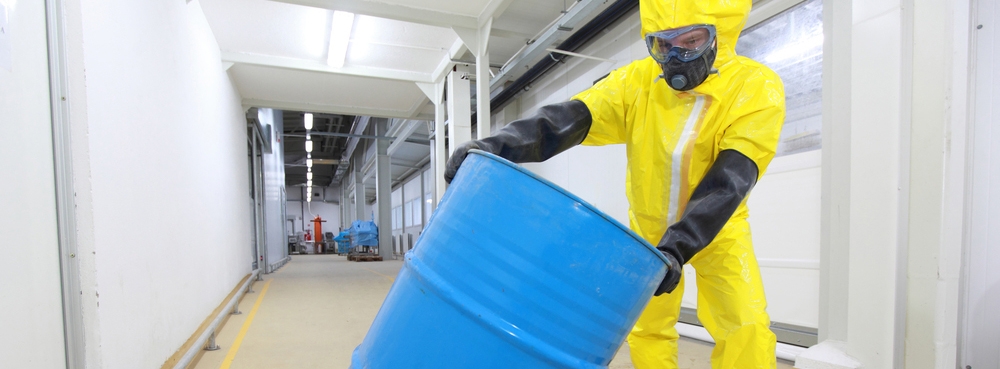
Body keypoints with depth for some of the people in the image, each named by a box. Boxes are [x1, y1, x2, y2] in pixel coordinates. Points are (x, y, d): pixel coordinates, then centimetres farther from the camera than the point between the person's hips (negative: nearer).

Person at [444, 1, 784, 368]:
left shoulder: (757, 89, -23)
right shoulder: (636, 81, -20)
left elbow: (728, 181, -32)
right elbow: (566, 120, -33)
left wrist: (677, 247, -44)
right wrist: (496, 145, -49)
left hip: (717, 230, -1)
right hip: (648, 227, 2)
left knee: (746, 328, -13)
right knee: (646, 328, 9)